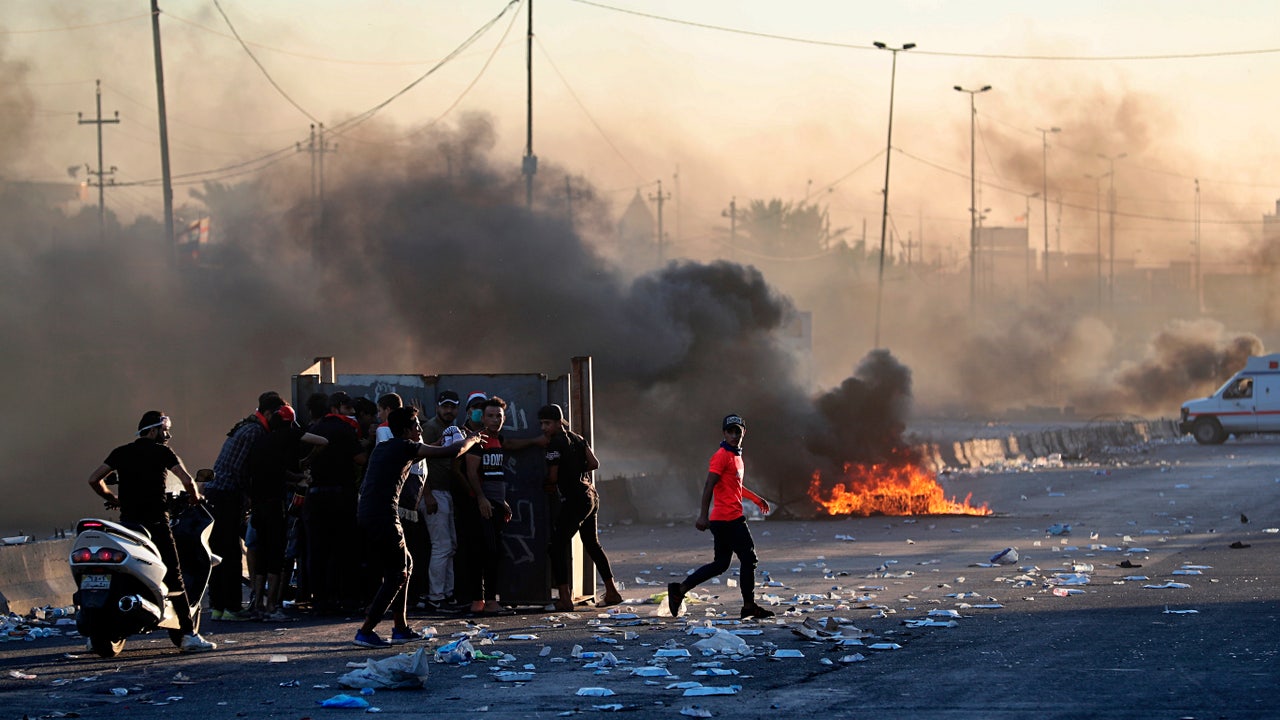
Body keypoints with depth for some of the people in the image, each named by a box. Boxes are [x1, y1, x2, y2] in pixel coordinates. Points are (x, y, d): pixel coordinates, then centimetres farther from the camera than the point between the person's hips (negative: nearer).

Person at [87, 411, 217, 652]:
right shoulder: (162, 452, 0)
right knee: (174, 578, -5)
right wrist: (195, 497, 12)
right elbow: (187, 480, -8)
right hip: (155, 522, -4)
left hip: (127, 522, 4)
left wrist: (112, 499, 24)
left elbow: (94, 479, 9)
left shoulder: (121, 453, 12)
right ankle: (189, 634, -10)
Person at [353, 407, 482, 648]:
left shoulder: (382, 448, 19)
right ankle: (365, 632, -8)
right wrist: (472, 440, 15)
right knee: (396, 574, -4)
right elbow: (453, 452, -7)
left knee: (404, 565, 19)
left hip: (367, 515, 9)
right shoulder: (406, 447, -6)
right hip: (383, 517, -9)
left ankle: (400, 628, 22)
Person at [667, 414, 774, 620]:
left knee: (720, 564, 11)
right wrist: (704, 515, -24)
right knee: (748, 558, -4)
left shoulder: (736, 456, 19)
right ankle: (749, 607, 3)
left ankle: (679, 589, 12)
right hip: (727, 519, -10)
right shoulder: (722, 456, -11)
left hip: (732, 518, 10)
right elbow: (709, 486, -18)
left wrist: (756, 498, 37)